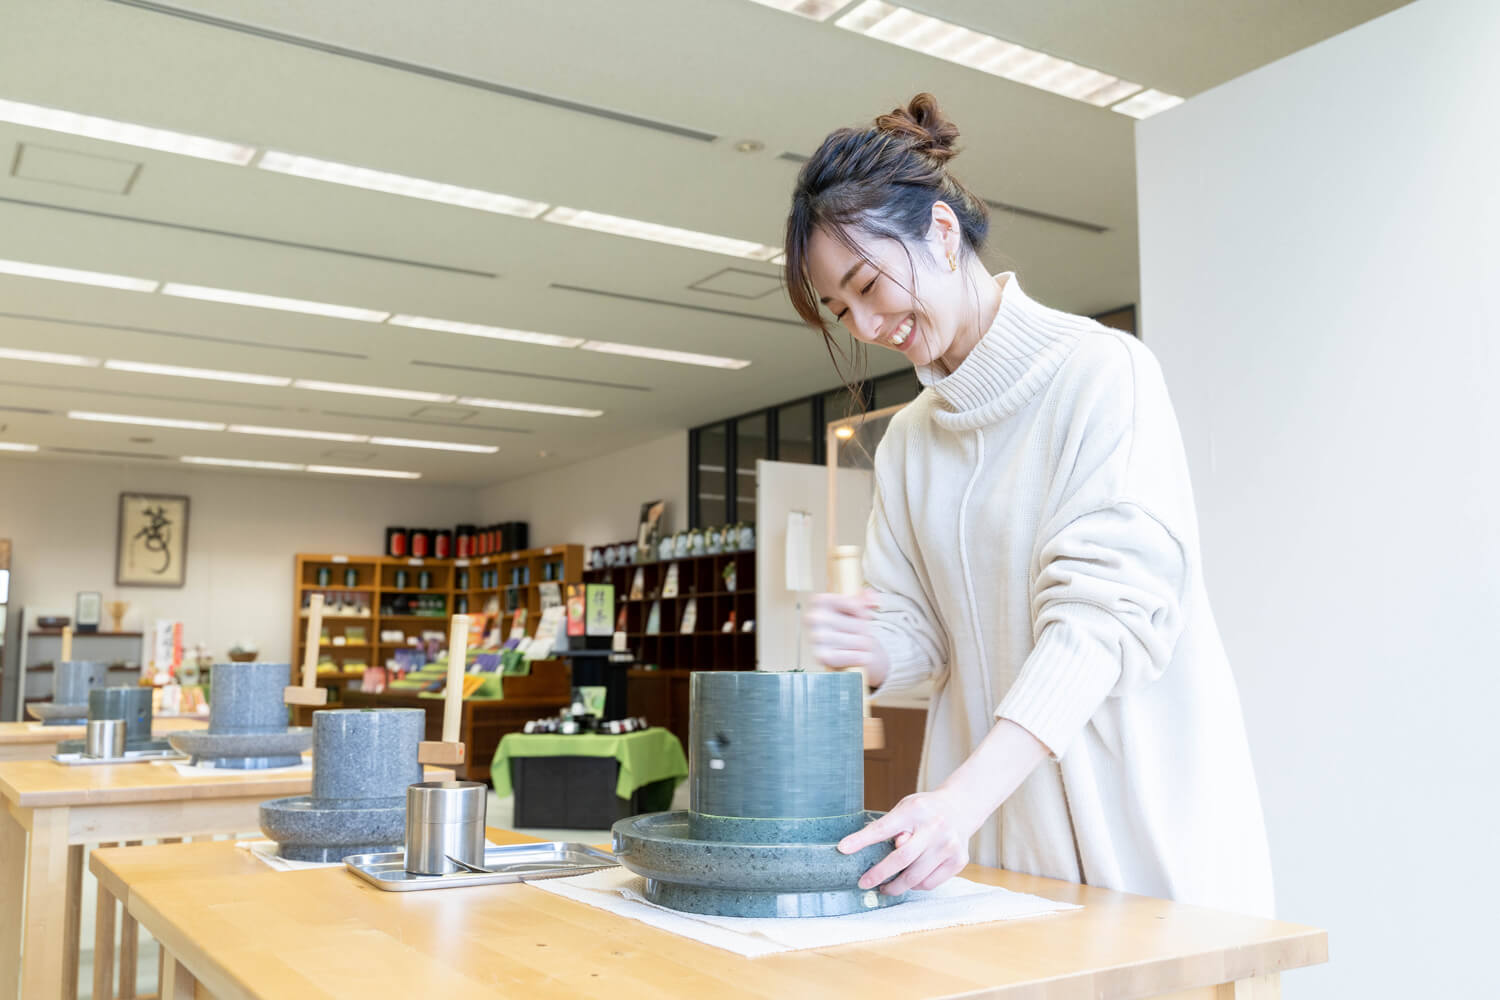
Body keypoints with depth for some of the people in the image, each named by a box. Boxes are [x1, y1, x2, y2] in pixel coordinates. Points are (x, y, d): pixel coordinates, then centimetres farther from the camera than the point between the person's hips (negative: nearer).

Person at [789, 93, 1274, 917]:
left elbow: (1104, 610, -20)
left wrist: (965, 797, -31)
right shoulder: (907, 438, 11)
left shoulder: (1104, 371, -10)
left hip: (1139, 799, -4)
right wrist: (872, 649, -13)